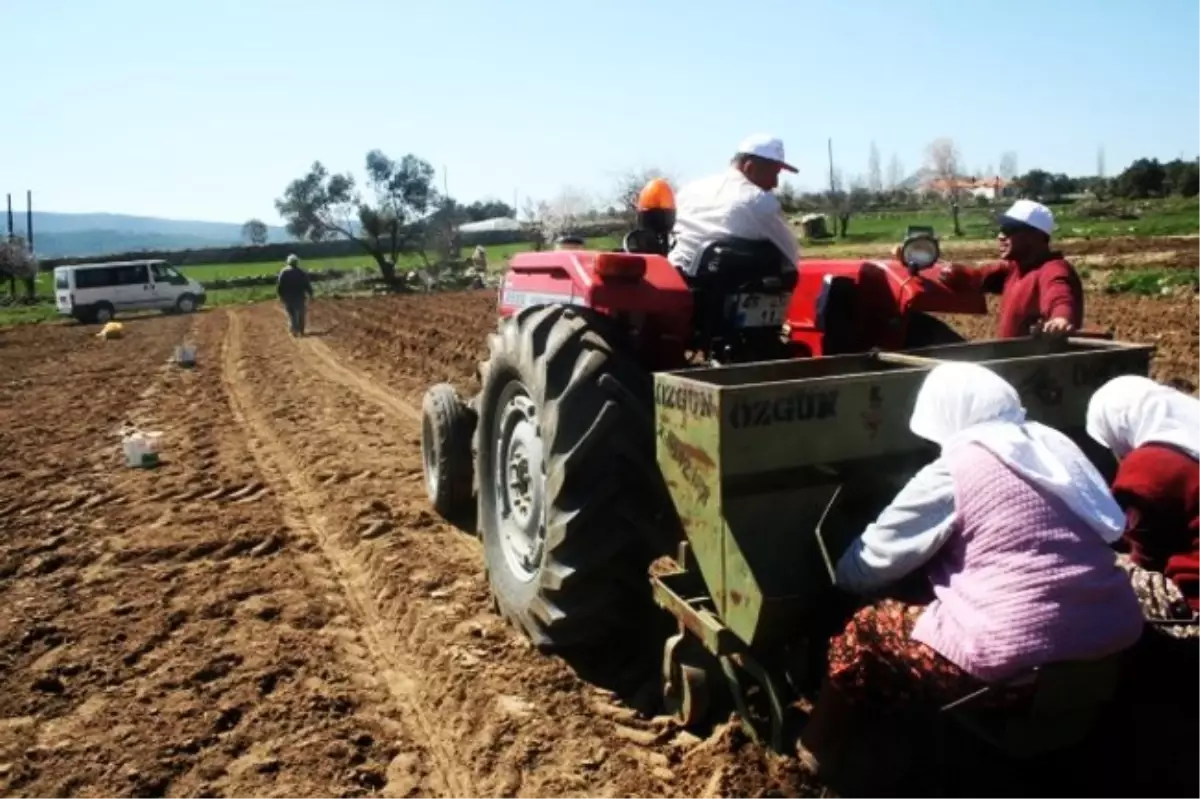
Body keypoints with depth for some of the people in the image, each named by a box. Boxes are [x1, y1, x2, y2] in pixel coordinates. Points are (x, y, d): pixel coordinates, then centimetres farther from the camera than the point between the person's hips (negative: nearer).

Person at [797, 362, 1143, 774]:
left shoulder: (952, 473, -7)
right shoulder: (1058, 449, 12)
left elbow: (863, 568, 0)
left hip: (1020, 664, -7)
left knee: (864, 628, 11)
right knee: (931, 606, 28)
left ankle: (814, 748, 28)